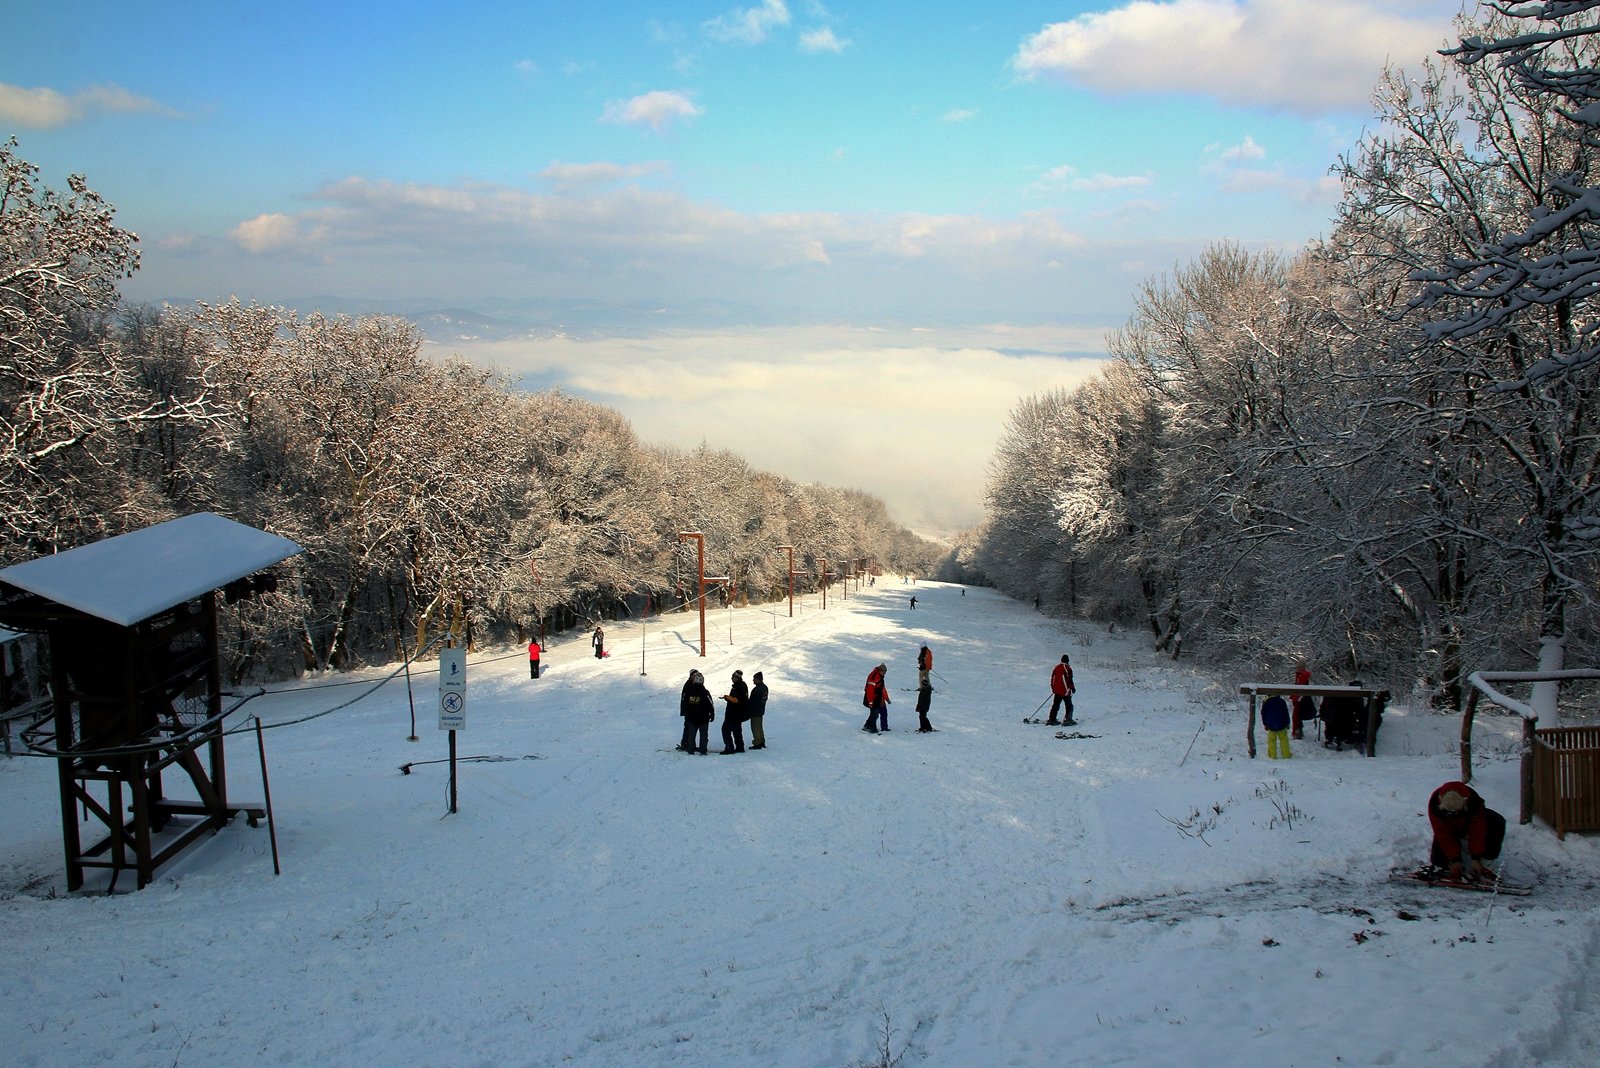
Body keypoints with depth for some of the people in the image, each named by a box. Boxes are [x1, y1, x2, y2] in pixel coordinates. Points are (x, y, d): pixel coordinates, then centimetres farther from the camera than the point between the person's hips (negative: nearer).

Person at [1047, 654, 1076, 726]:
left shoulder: (1056, 667, 9)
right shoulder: (1067, 668, -13)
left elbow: (1052, 678, 13)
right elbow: (1069, 679, -15)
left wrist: (1053, 688, 23)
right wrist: (1073, 688, -1)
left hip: (1057, 690, 6)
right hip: (1065, 690, -6)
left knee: (1055, 705, 12)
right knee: (1069, 705, 3)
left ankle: (1051, 720, 11)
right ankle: (1068, 719, -3)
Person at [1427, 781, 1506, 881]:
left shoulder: (1474, 802, -40)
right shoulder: (1434, 805, -39)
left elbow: (1477, 832, -31)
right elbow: (1444, 835, -30)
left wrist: (1476, 858, -30)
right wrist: (1454, 859, -27)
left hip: (1472, 822, 0)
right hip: (1449, 828, 0)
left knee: (1497, 823, -30)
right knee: (1439, 860, -14)